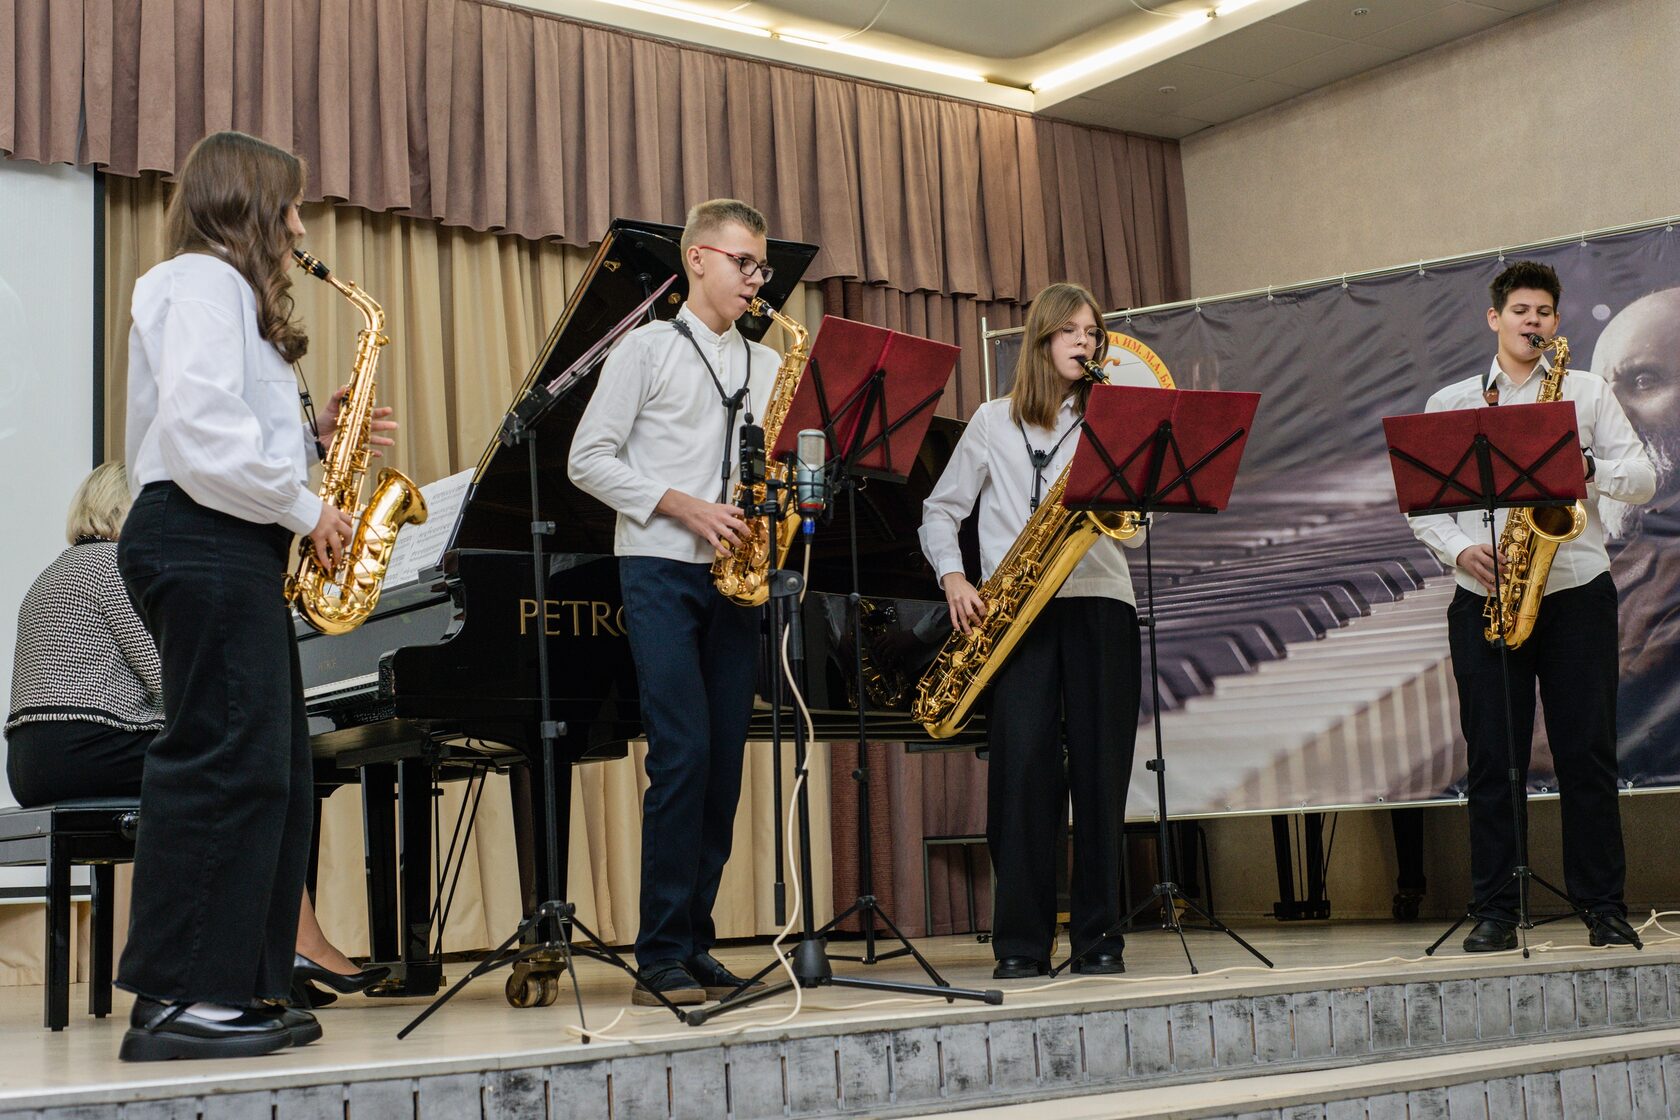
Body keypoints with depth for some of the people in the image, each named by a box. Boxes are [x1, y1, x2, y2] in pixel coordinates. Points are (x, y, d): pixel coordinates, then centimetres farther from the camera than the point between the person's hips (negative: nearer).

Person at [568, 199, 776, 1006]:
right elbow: (589, 460, -3)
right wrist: (685, 507, -12)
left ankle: (695, 948, 11)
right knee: (683, 752, -13)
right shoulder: (647, 349, 4)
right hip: (660, 569, -5)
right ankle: (661, 957, -7)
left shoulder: (767, 366, 18)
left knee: (723, 763, 3)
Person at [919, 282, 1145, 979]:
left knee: (1100, 769, -3)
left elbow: (1133, 535, 11)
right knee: (1022, 763, -11)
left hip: (1100, 606, 2)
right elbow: (940, 511, 13)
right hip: (1020, 611, -1)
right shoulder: (994, 422, 14)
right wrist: (954, 580, -3)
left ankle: (1098, 935, 5)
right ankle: (1022, 941, -4)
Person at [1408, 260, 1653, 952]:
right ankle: (1496, 912, 5)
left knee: (1587, 753, 0)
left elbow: (1643, 479, 6)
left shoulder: (1588, 392, 13)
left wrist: (1584, 467, -13)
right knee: (1493, 759, 0)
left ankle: (1605, 907, 8)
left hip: (1577, 592, 0)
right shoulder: (1448, 404, 12)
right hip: (1484, 600, 0)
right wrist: (1460, 550, -8)